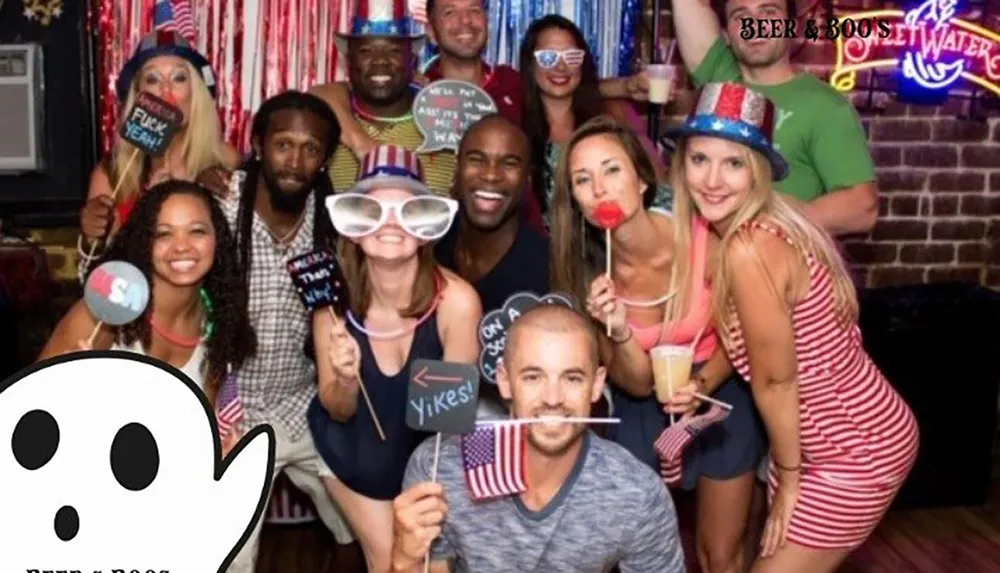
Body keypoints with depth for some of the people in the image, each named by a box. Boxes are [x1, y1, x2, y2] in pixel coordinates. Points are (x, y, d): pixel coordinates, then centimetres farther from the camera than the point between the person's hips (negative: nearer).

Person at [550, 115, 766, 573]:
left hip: (721, 399, -1)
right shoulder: (588, 273, -21)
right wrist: (619, 332, -33)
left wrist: (701, 385, -24)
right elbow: (636, 384, -14)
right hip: (644, 414, 1)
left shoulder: (702, 239, -27)